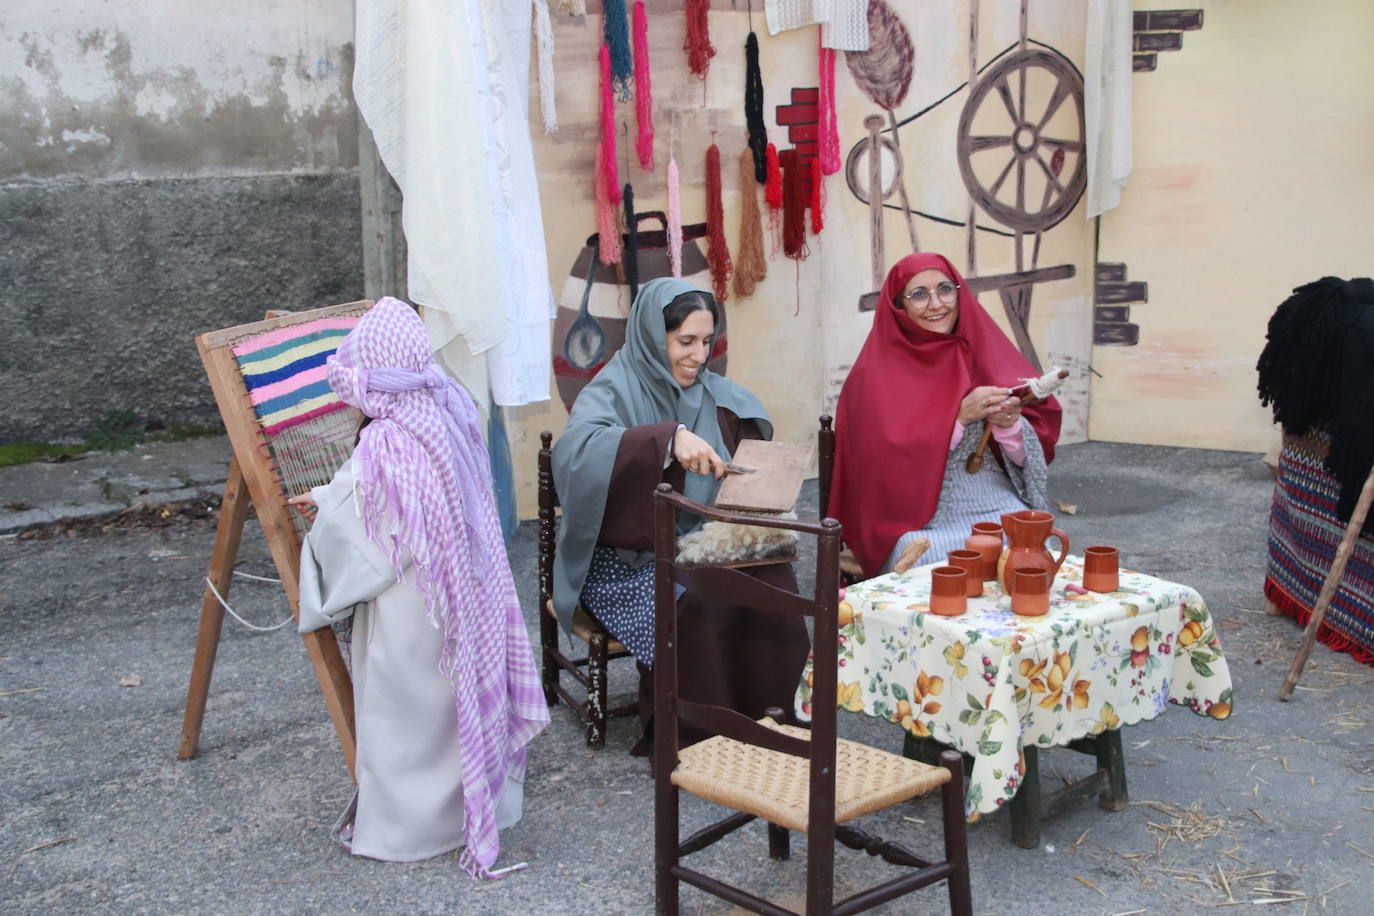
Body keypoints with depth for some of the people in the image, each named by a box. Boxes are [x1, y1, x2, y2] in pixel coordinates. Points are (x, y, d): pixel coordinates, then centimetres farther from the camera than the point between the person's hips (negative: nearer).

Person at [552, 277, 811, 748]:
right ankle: (684, 733, -11)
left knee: (772, 578, -22)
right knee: (693, 607, -32)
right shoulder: (613, 391, -9)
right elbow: (577, 449, -31)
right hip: (627, 561, -5)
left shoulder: (715, 395, 10)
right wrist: (669, 438, -42)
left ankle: (759, 719, -7)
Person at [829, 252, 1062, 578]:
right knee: (941, 560, -32)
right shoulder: (878, 372, 0)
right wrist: (959, 417, -18)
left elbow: (1035, 453, 6)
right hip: (917, 511, -3)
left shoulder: (983, 352, 9)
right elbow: (888, 459, -11)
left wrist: (1011, 425, -16)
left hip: (993, 499, 3)